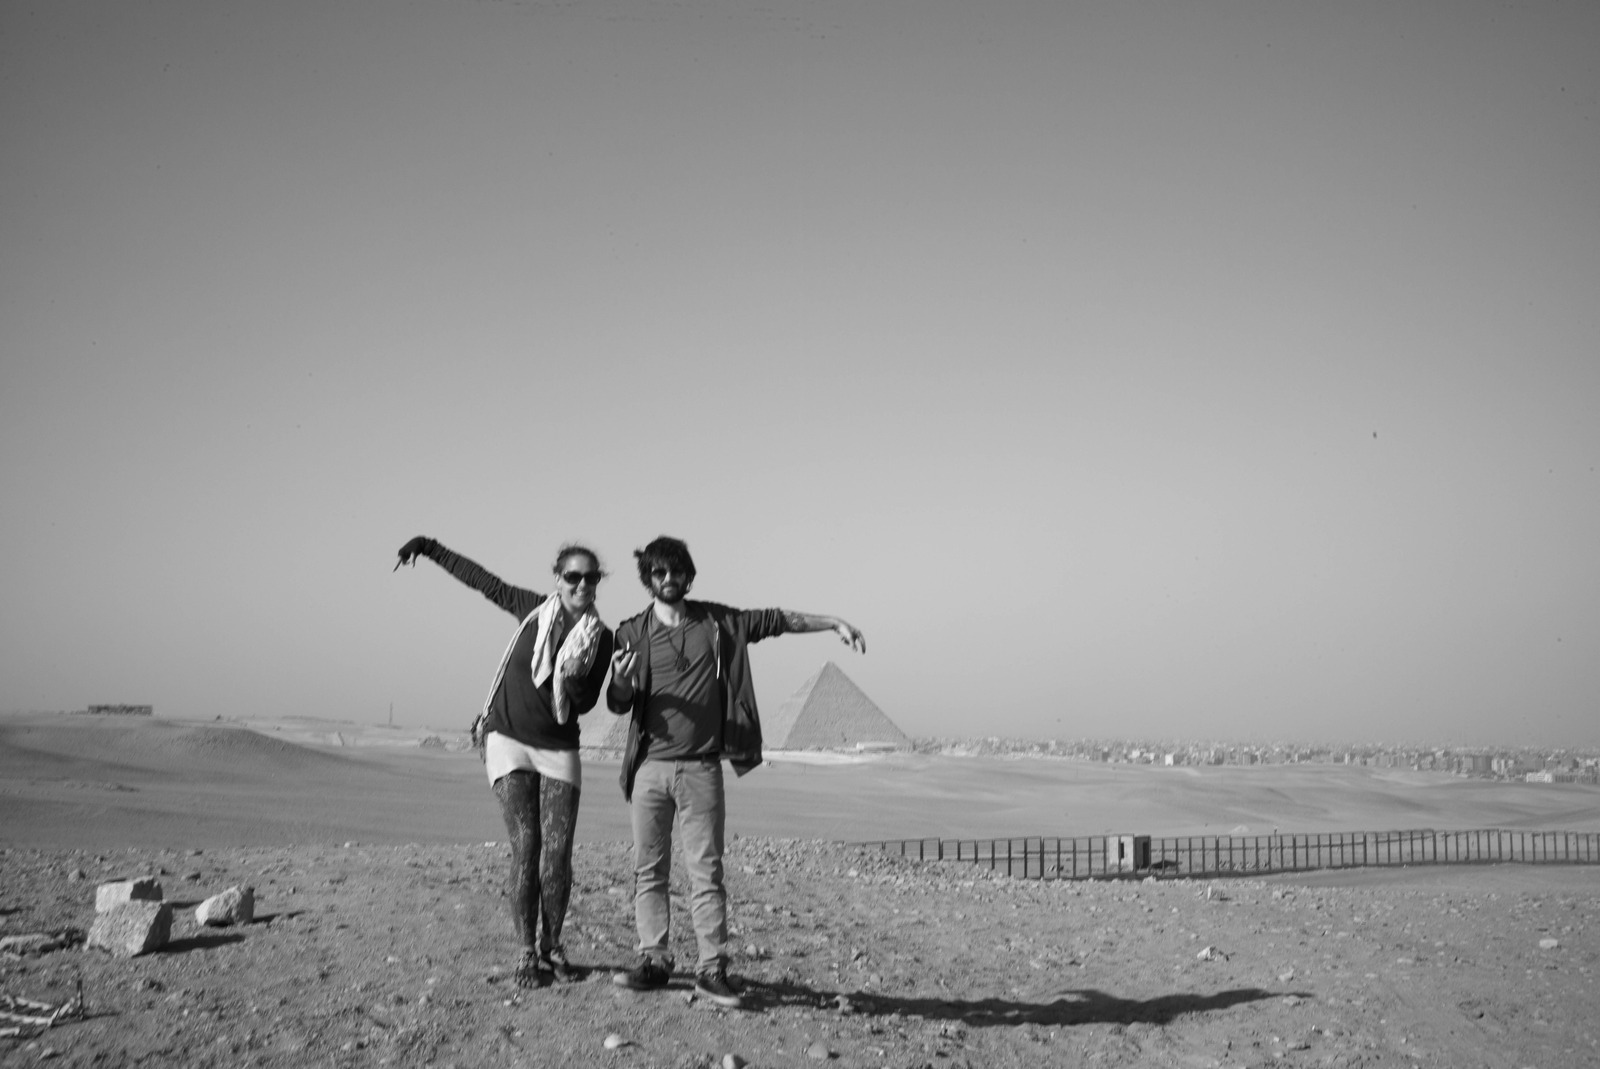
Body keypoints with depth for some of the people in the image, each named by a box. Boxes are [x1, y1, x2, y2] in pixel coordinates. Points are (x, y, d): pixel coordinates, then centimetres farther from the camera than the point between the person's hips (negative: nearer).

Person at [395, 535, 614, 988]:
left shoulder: (600, 638, 1)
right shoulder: (534, 609, 0)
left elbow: (585, 702, 0)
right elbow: (482, 579, 8)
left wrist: (572, 683, -22)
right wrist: (430, 548, 8)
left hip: (559, 750, 1)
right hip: (509, 741, -1)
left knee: (558, 852, -5)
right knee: (525, 846, -7)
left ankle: (552, 947, 11)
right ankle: (527, 953, 1)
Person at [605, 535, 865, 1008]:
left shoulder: (718, 622, 9)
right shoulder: (633, 632, 5)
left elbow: (776, 620, 15)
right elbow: (618, 704, 1)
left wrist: (834, 623, 12)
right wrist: (620, 681, -22)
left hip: (701, 768, 0)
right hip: (650, 765, 0)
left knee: (706, 871, -2)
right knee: (648, 870, 4)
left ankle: (711, 969, 0)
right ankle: (653, 960, 13)